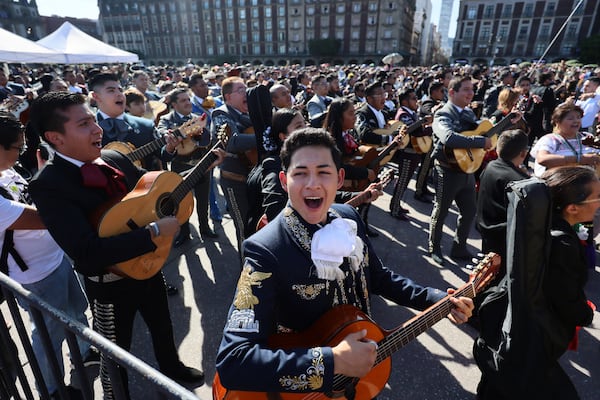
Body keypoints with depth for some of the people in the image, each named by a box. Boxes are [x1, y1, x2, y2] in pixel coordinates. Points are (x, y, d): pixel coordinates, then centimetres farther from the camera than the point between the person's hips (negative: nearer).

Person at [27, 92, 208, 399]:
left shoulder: (115, 158, -6)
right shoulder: (49, 185, -25)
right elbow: (89, 254, -35)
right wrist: (154, 232, -34)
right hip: (110, 284, -6)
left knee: (163, 326, 29)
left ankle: (171, 367, 59)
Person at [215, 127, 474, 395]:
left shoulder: (348, 218, -9)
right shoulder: (265, 251, -29)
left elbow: (378, 277, 6)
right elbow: (231, 361, -34)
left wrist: (436, 300, -3)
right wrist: (333, 361, -35)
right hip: (304, 388, -5)